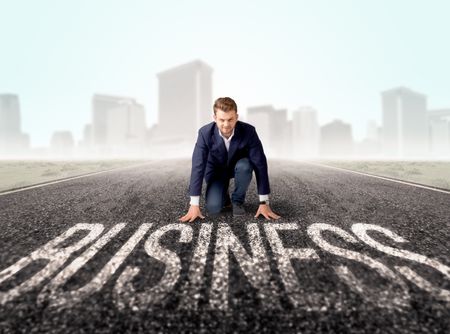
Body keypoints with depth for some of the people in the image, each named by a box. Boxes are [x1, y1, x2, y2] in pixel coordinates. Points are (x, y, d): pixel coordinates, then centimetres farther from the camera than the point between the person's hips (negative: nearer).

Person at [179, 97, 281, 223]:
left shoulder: (248, 131, -29)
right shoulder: (205, 133, -28)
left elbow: (260, 164, -27)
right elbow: (198, 166, -27)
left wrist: (264, 202, -27)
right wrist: (194, 205, -29)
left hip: (238, 166, 1)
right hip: (216, 170, 0)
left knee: (245, 166, -36)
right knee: (213, 208, -22)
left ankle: (237, 201, -8)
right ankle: (224, 196, 15)